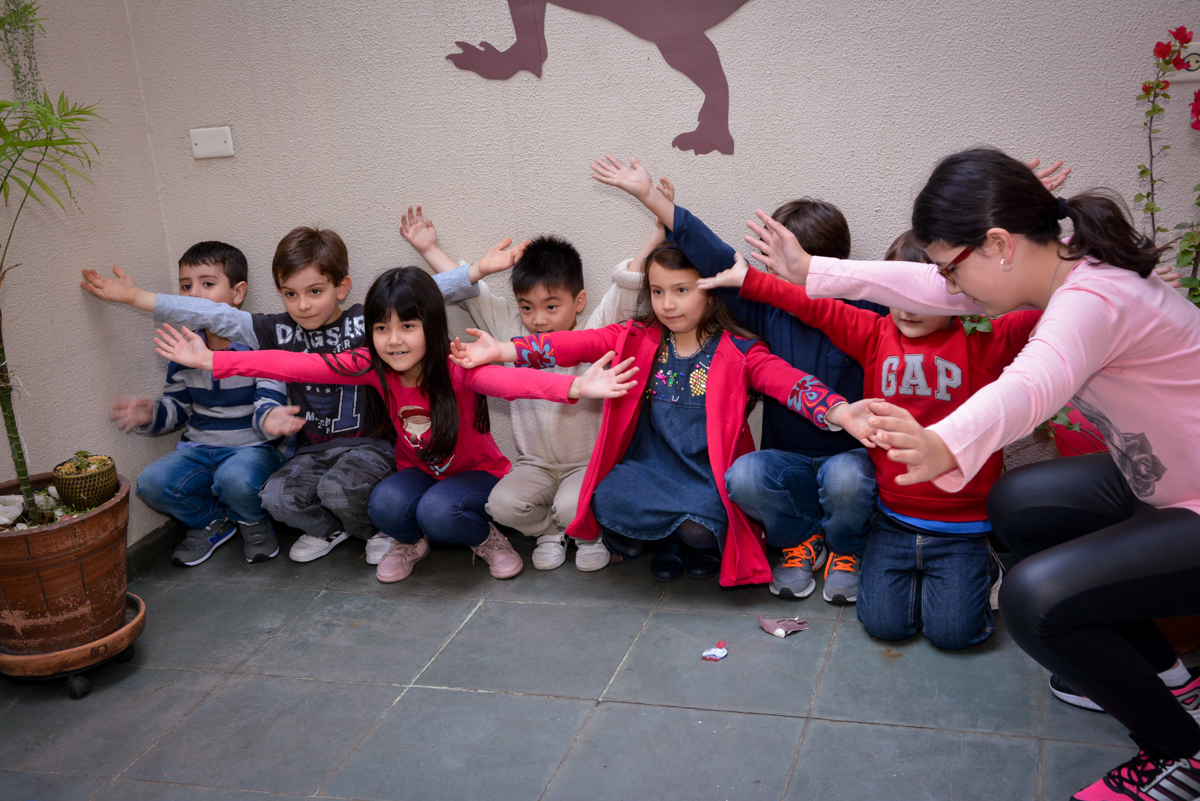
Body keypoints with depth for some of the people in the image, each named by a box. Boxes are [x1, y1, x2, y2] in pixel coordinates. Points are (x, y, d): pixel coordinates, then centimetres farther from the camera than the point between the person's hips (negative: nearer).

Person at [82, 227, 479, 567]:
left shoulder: (367, 322, -7)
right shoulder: (280, 332, 2)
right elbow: (214, 316, 0)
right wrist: (135, 296, -2)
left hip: (370, 444, -4)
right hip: (313, 450, 4)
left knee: (337, 488, -32)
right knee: (277, 496, -21)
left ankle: (378, 529, 3)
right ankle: (331, 528, 12)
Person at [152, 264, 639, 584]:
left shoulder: (457, 367, -27)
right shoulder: (373, 368, -14)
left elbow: (512, 381, -47)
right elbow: (295, 366, -14)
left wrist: (576, 387, -66)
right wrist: (210, 360, -18)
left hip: (476, 473, -3)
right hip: (418, 473, 4)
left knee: (438, 512, -34)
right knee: (387, 505, -29)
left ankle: (487, 538, -1)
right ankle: (409, 543, 6)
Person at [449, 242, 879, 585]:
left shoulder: (738, 352, -5)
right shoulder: (639, 340, 5)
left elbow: (787, 380, -19)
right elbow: (578, 344, -3)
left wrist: (840, 412, -38)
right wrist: (503, 350, -15)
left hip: (707, 475, -3)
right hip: (649, 467, 3)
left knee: (700, 524, -31)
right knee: (610, 504, -25)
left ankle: (704, 542, 11)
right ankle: (671, 538, 9)